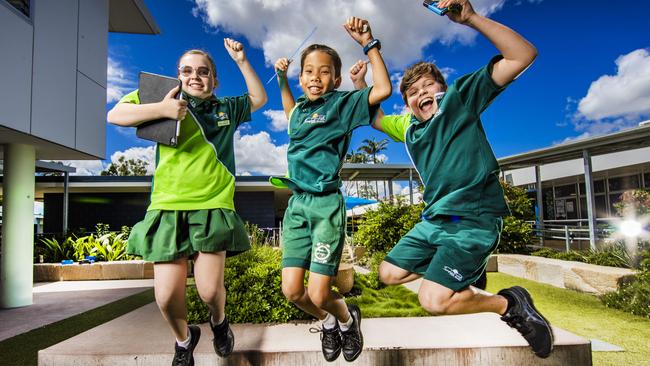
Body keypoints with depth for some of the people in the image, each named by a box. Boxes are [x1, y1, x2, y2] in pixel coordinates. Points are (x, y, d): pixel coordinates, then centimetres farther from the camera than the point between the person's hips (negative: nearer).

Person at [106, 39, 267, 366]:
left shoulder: (225, 109, 15)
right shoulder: (166, 101, 7)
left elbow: (259, 98, 25)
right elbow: (114, 115, 0)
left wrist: (241, 60, 15)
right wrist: (161, 109, -13)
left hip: (213, 207, 1)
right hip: (167, 207, 0)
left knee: (209, 289, -7)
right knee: (167, 296, -2)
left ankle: (219, 322, 31)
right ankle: (183, 339, 32)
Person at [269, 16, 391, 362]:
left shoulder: (342, 103, -1)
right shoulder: (300, 108, 15)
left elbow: (383, 90, -15)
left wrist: (368, 43, -14)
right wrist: (281, 79, 28)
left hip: (326, 204, -5)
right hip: (296, 203, 6)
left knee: (318, 293, -6)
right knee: (291, 291, 0)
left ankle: (348, 319, 30)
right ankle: (327, 322, 32)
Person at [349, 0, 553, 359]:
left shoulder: (461, 96, -2)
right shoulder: (407, 125, 15)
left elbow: (523, 55, -11)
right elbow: (374, 117, 33)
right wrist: (360, 85, 17)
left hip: (474, 218, -8)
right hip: (434, 219, 8)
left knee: (433, 300, -20)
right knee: (389, 273, 13)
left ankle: (511, 303, 4)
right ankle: (463, 270, 24)